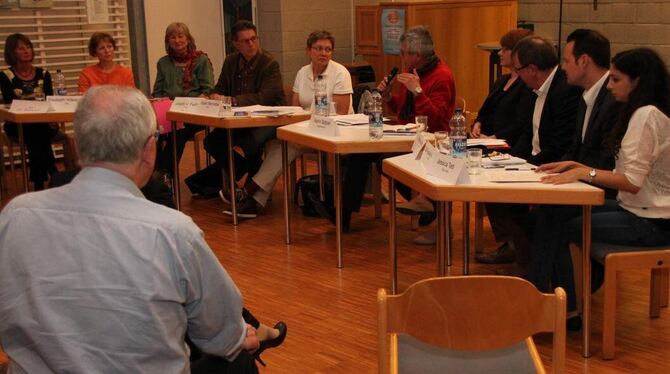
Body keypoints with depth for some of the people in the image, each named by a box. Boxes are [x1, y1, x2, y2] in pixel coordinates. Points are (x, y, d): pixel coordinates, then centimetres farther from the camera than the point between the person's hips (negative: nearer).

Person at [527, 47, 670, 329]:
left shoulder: (647, 115, -17)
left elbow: (632, 182, -22)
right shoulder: (641, 113, 14)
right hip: (633, 208, 9)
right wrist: (575, 166, 3)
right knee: (548, 215, -3)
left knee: (557, 229, -12)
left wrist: (583, 172, -20)